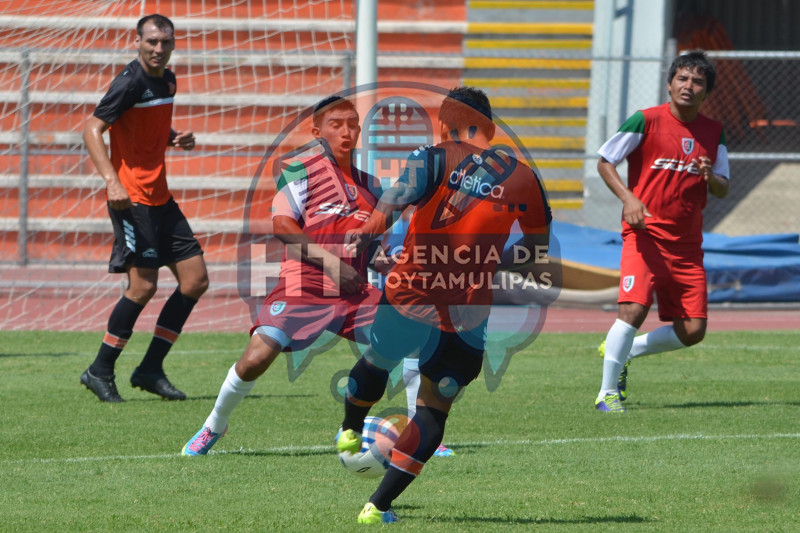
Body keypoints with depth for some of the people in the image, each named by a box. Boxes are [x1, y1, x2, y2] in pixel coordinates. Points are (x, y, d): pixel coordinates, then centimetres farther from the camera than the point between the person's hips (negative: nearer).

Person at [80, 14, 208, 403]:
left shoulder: (167, 80, 13)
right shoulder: (131, 83, -13)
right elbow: (92, 130, -17)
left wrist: (177, 137, 6)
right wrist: (112, 181, -28)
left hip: (160, 198, 9)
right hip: (132, 197, -9)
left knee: (195, 279, 5)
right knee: (144, 284, -13)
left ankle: (150, 369, 10)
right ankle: (101, 371, -1)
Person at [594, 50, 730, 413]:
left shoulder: (714, 132, 8)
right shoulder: (646, 121, -5)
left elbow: (722, 190, 13)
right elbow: (604, 162, 0)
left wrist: (711, 176, -11)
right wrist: (628, 198, -16)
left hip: (687, 243, 5)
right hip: (646, 233, -5)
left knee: (692, 331, 0)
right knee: (633, 309, -23)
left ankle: (624, 352, 24)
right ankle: (607, 393, -9)